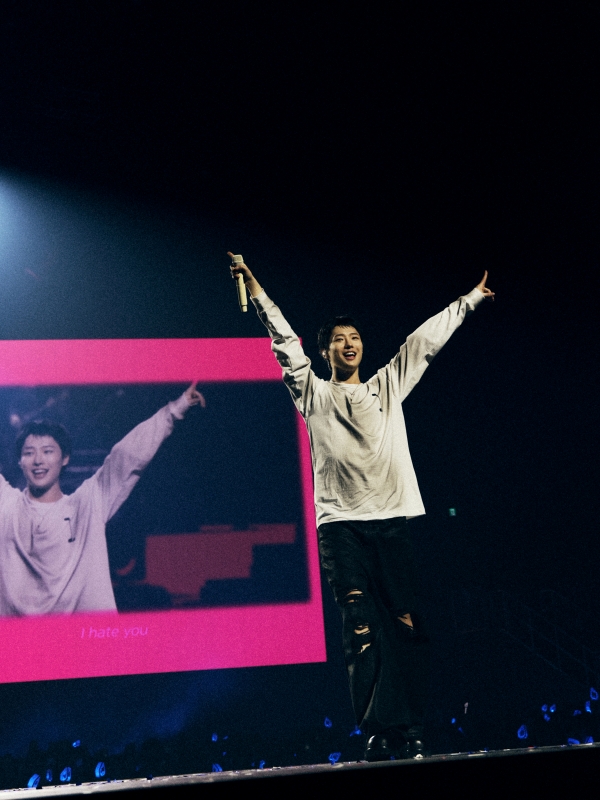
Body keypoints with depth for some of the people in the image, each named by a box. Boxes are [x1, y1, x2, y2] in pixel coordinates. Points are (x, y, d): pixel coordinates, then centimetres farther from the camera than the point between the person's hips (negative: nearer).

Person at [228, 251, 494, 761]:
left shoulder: (387, 386, 21)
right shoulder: (314, 393, 15)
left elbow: (427, 339, 22)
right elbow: (284, 341, 9)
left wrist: (471, 299, 24)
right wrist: (255, 289, 4)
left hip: (391, 518, 2)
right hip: (340, 522, -2)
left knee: (407, 626, -5)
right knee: (361, 627, -9)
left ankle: (410, 731, -2)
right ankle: (379, 732, -6)